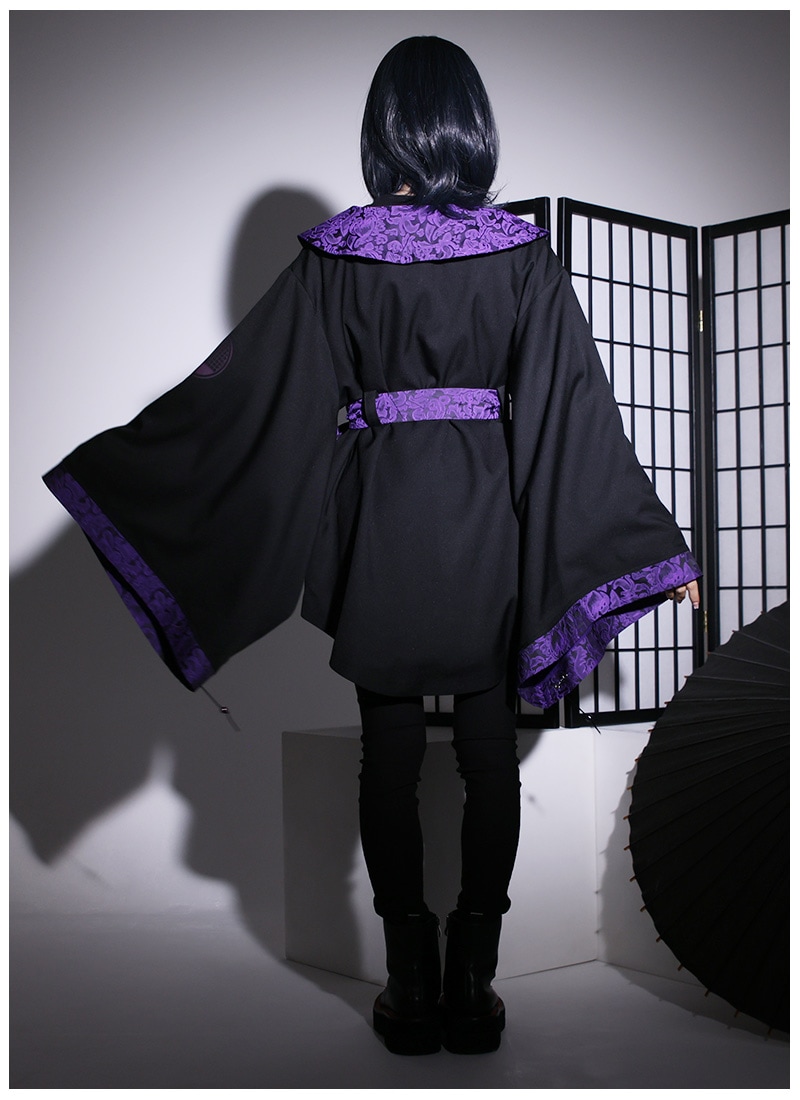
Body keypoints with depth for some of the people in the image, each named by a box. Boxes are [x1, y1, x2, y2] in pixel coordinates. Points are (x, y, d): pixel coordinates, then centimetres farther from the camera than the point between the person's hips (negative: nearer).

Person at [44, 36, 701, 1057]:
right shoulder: (521, 253, -3)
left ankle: (410, 986, 17)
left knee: (390, 749, 9)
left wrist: (99, 464, 6)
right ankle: (473, 983, 16)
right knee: (488, 748, 10)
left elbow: (245, 386, -4)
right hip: (492, 533, 1)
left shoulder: (337, 253, -5)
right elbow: (577, 408, -4)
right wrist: (659, 543, 3)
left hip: (380, 527, -1)